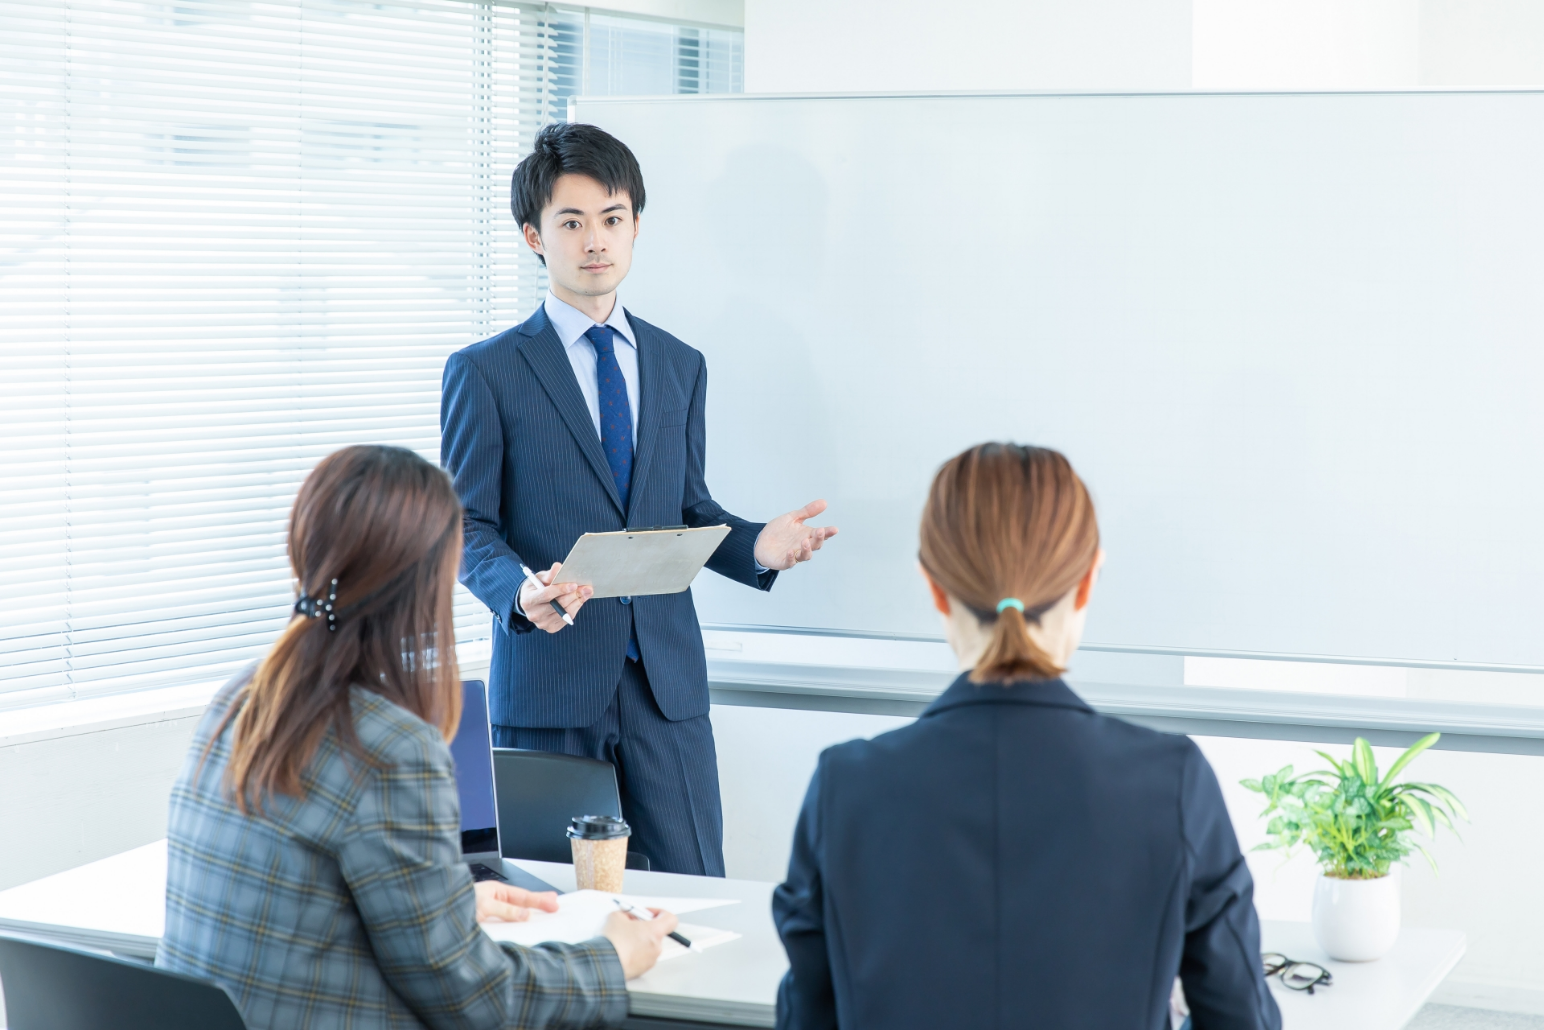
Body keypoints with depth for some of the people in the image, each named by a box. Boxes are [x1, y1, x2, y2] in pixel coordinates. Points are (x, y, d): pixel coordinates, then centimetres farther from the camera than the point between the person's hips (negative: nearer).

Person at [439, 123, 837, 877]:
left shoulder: (681, 367, 16)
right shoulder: (485, 374, 2)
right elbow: (468, 527, 0)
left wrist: (755, 545, -4)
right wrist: (520, 592, -21)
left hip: (667, 682, 3)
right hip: (548, 684, -3)